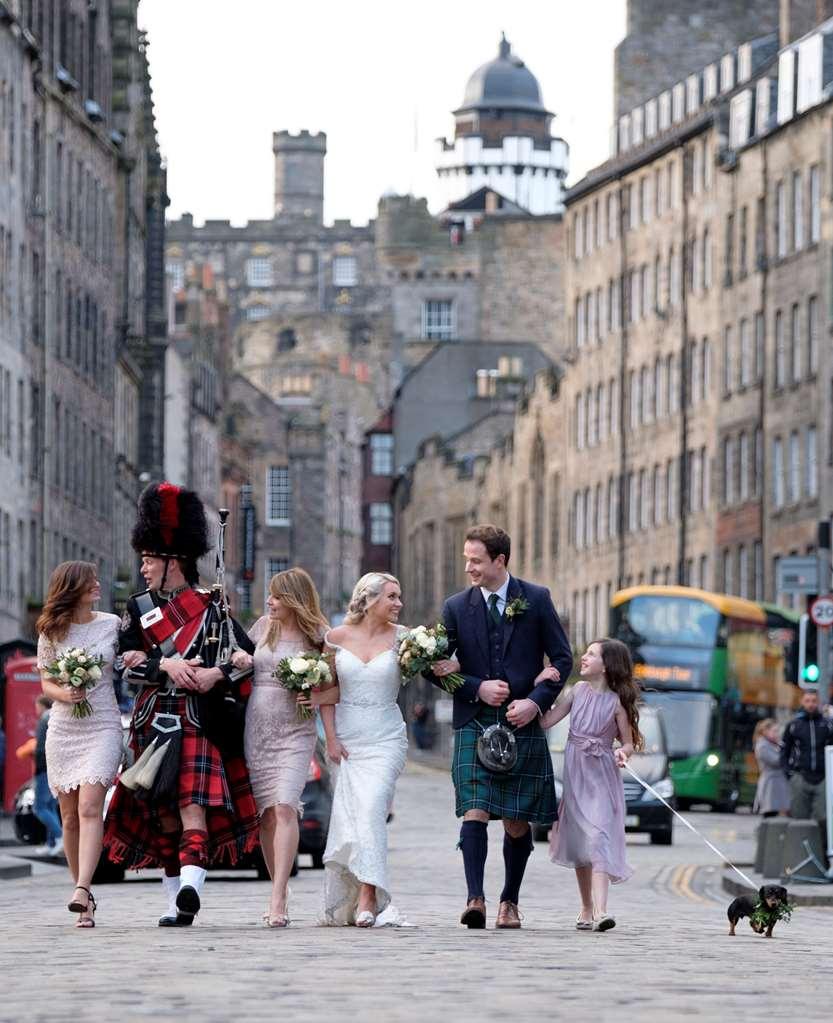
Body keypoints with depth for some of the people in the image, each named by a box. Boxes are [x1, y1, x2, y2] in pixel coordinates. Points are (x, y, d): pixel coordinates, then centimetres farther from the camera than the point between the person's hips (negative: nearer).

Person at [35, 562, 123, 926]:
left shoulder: (112, 624, 5)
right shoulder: (51, 632, 5)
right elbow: (46, 682, 9)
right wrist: (64, 694, -11)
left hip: (103, 726, -2)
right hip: (63, 729, 2)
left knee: (89, 808, -19)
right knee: (70, 817, 4)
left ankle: (81, 891, -30)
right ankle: (85, 897, 14)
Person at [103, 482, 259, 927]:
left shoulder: (211, 607, 4)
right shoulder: (139, 608, 11)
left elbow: (249, 656, 4)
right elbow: (125, 661, 1)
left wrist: (216, 674, -14)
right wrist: (166, 665, -15)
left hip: (199, 720, -3)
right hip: (154, 722, 3)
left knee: (193, 802, -16)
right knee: (162, 811, 5)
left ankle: (189, 886, -31)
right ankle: (176, 900, 11)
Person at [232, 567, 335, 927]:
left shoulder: (318, 636, -2)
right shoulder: (263, 627, 9)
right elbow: (243, 652, 25)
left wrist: (315, 697, -16)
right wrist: (238, 657, 2)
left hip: (295, 732, -4)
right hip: (256, 730, 4)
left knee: (284, 807, -18)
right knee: (265, 814, 5)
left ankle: (278, 900, -24)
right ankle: (278, 892, 15)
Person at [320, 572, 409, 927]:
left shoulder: (400, 637, 1)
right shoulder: (338, 637, 3)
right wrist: (331, 738, 0)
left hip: (386, 739, -2)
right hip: (347, 738, 2)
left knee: (370, 809, -17)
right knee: (346, 815, 2)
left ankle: (367, 898, -22)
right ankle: (343, 901, 14)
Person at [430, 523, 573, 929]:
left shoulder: (537, 600, 3)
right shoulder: (456, 607, 5)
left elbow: (562, 658, 4)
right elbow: (437, 668, 6)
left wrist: (536, 701, -9)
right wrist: (478, 688, -9)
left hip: (523, 724, 0)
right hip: (474, 724, 0)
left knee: (517, 822, 4)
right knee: (475, 812, -15)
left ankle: (509, 901, 18)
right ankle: (475, 899, -21)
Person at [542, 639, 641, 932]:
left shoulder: (616, 702, -7)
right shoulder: (579, 690, 4)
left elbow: (629, 742, 0)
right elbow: (546, 721, 1)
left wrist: (622, 753, -21)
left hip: (601, 778, -5)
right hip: (575, 775, 5)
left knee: (598, 839, -17)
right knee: (579, 843, 11)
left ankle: (600, 910, -26)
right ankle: (587, 908, 23)